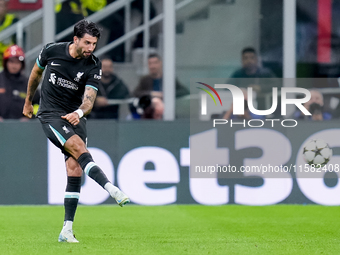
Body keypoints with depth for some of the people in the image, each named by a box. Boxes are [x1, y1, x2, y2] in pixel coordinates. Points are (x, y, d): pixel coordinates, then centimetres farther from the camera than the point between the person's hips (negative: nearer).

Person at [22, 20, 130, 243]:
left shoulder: (93, 66, -7)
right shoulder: (52, 51, -7)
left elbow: (89, 99, -16)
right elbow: (36, 73, 13)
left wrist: (79, 112, -39)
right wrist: (28, 102, 24)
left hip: (75, 118, 2)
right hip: (50, 115, -2)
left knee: (75, 172, -7)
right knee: (79, 147, -27)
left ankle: (67, 231, -3)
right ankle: (113, 191, -42)